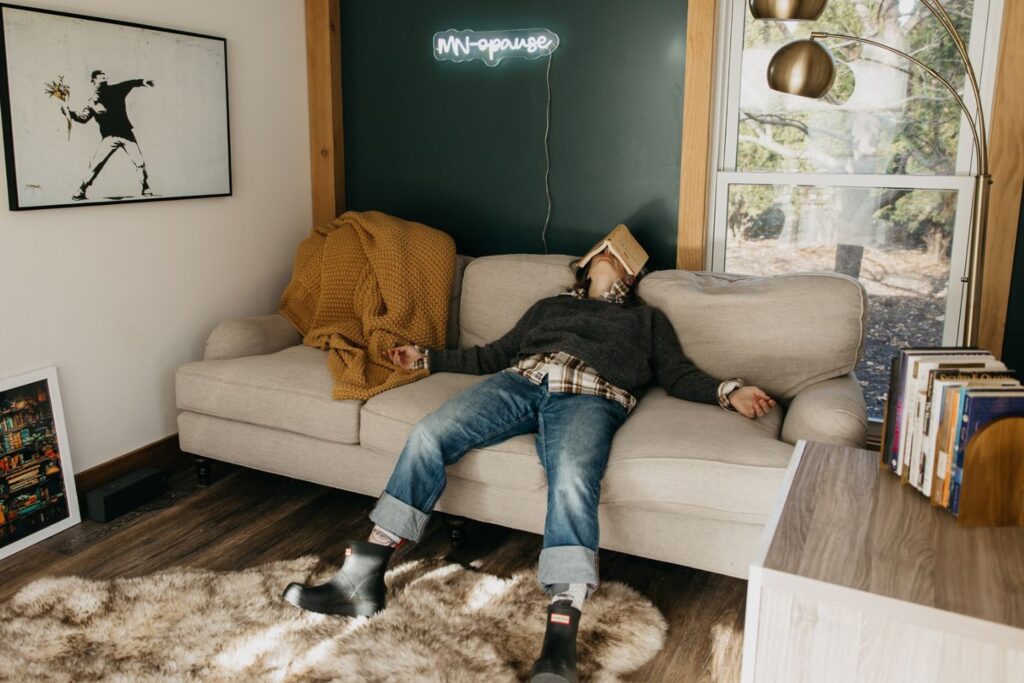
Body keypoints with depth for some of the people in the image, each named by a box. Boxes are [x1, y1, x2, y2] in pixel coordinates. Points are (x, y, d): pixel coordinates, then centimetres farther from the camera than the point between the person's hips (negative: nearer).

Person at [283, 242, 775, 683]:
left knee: (572, 480, -36)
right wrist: (428, 359, 35)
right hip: (520, 381, 3)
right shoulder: (550, 306, 37)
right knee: (429, 434, -23)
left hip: (589, 397, -3)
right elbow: (494, 355, 35)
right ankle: (362, 581, -22)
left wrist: (729, 392, 2)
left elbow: (678, 376, 21)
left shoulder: (647, 319, 32)